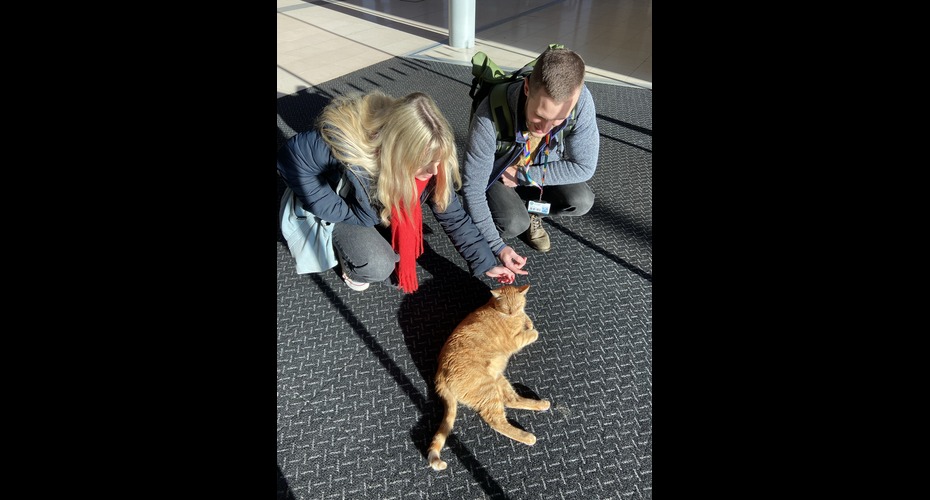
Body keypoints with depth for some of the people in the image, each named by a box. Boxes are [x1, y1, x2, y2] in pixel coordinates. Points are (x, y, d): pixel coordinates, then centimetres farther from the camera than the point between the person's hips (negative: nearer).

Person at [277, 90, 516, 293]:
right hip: (344, 209, -4)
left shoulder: (426, 157, -25)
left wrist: (485, 262, -15)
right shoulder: (344, 144, -41)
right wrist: (344, 214, -24)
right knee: (378, 267, -23)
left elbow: (452, 213, -16)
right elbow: (290, 158, -25)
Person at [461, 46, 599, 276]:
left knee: (581, 201, -22)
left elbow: (583, 166, -20)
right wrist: (497, 246, -30)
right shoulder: (491, 115, -37)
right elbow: (472, 186, -29)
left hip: (541, 172, 3)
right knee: (514, 224, -28)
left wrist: (523, 176, -25)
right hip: (497, 176, -3)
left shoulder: (580, 101, -30)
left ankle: (529, 211, 8)